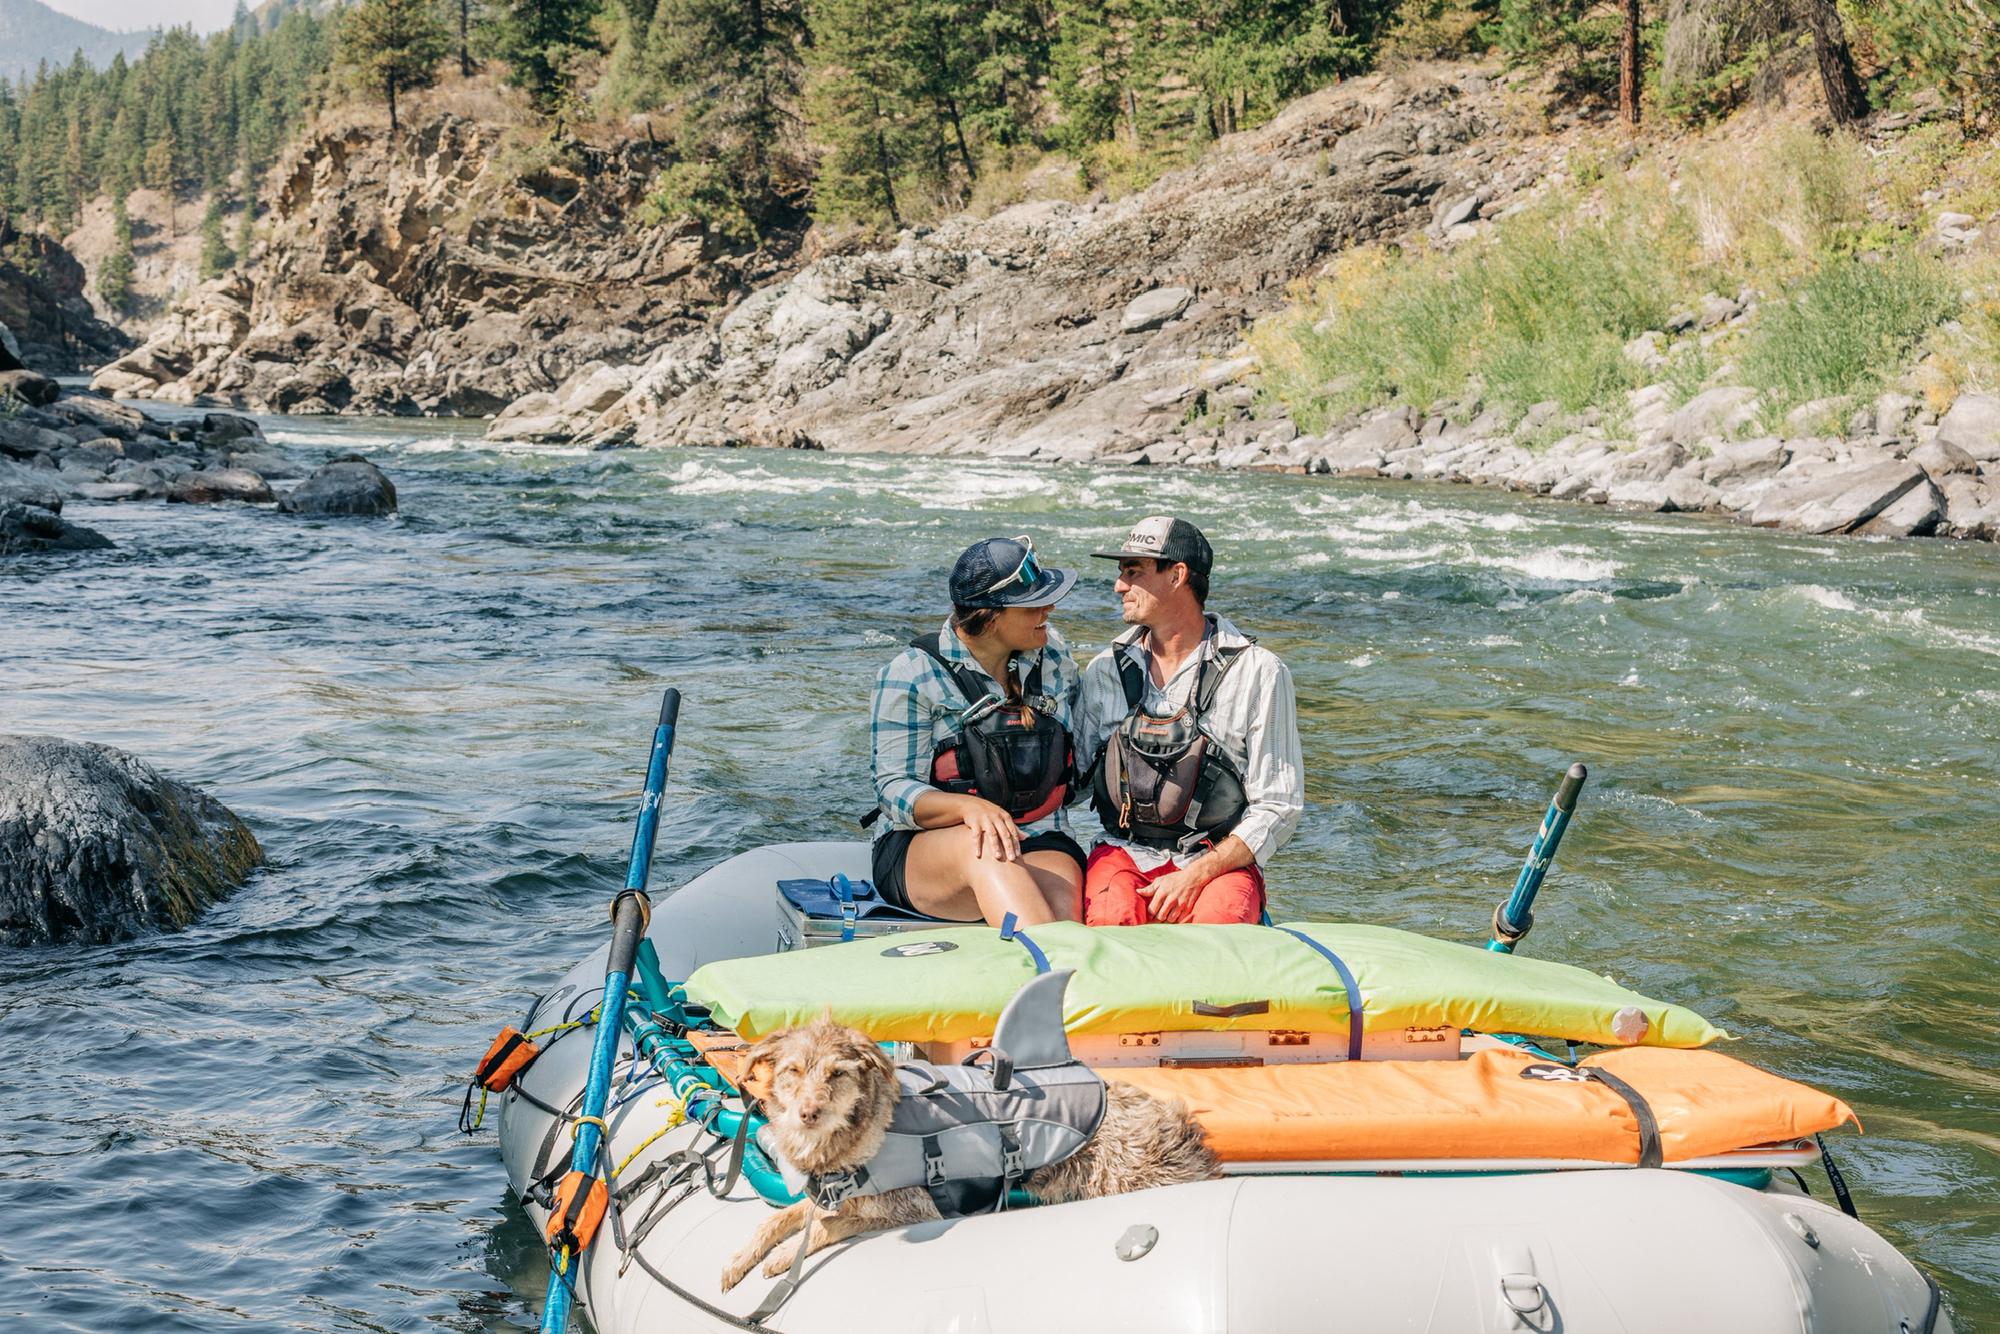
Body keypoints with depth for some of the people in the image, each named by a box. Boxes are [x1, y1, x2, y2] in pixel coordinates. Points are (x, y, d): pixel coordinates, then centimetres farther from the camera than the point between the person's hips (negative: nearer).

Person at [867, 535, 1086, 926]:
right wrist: (969, 807, -26)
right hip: (923, 848, -3)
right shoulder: (913, 674, -4)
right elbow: (894, 790, -8)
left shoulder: (1052, 653, 12)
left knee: (1061, 906, -34)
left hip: (1037, 841, 3)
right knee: (986, 847, -40)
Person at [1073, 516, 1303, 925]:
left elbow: (1279, 807, -4)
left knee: (1218, 919, -34)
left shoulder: (1259, 673, -3)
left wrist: (1197, 875, -16)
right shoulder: (1105, 671, 8)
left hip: (1220, 860, -2)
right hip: (1124, 852, 2)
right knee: (1110, 916, -31)